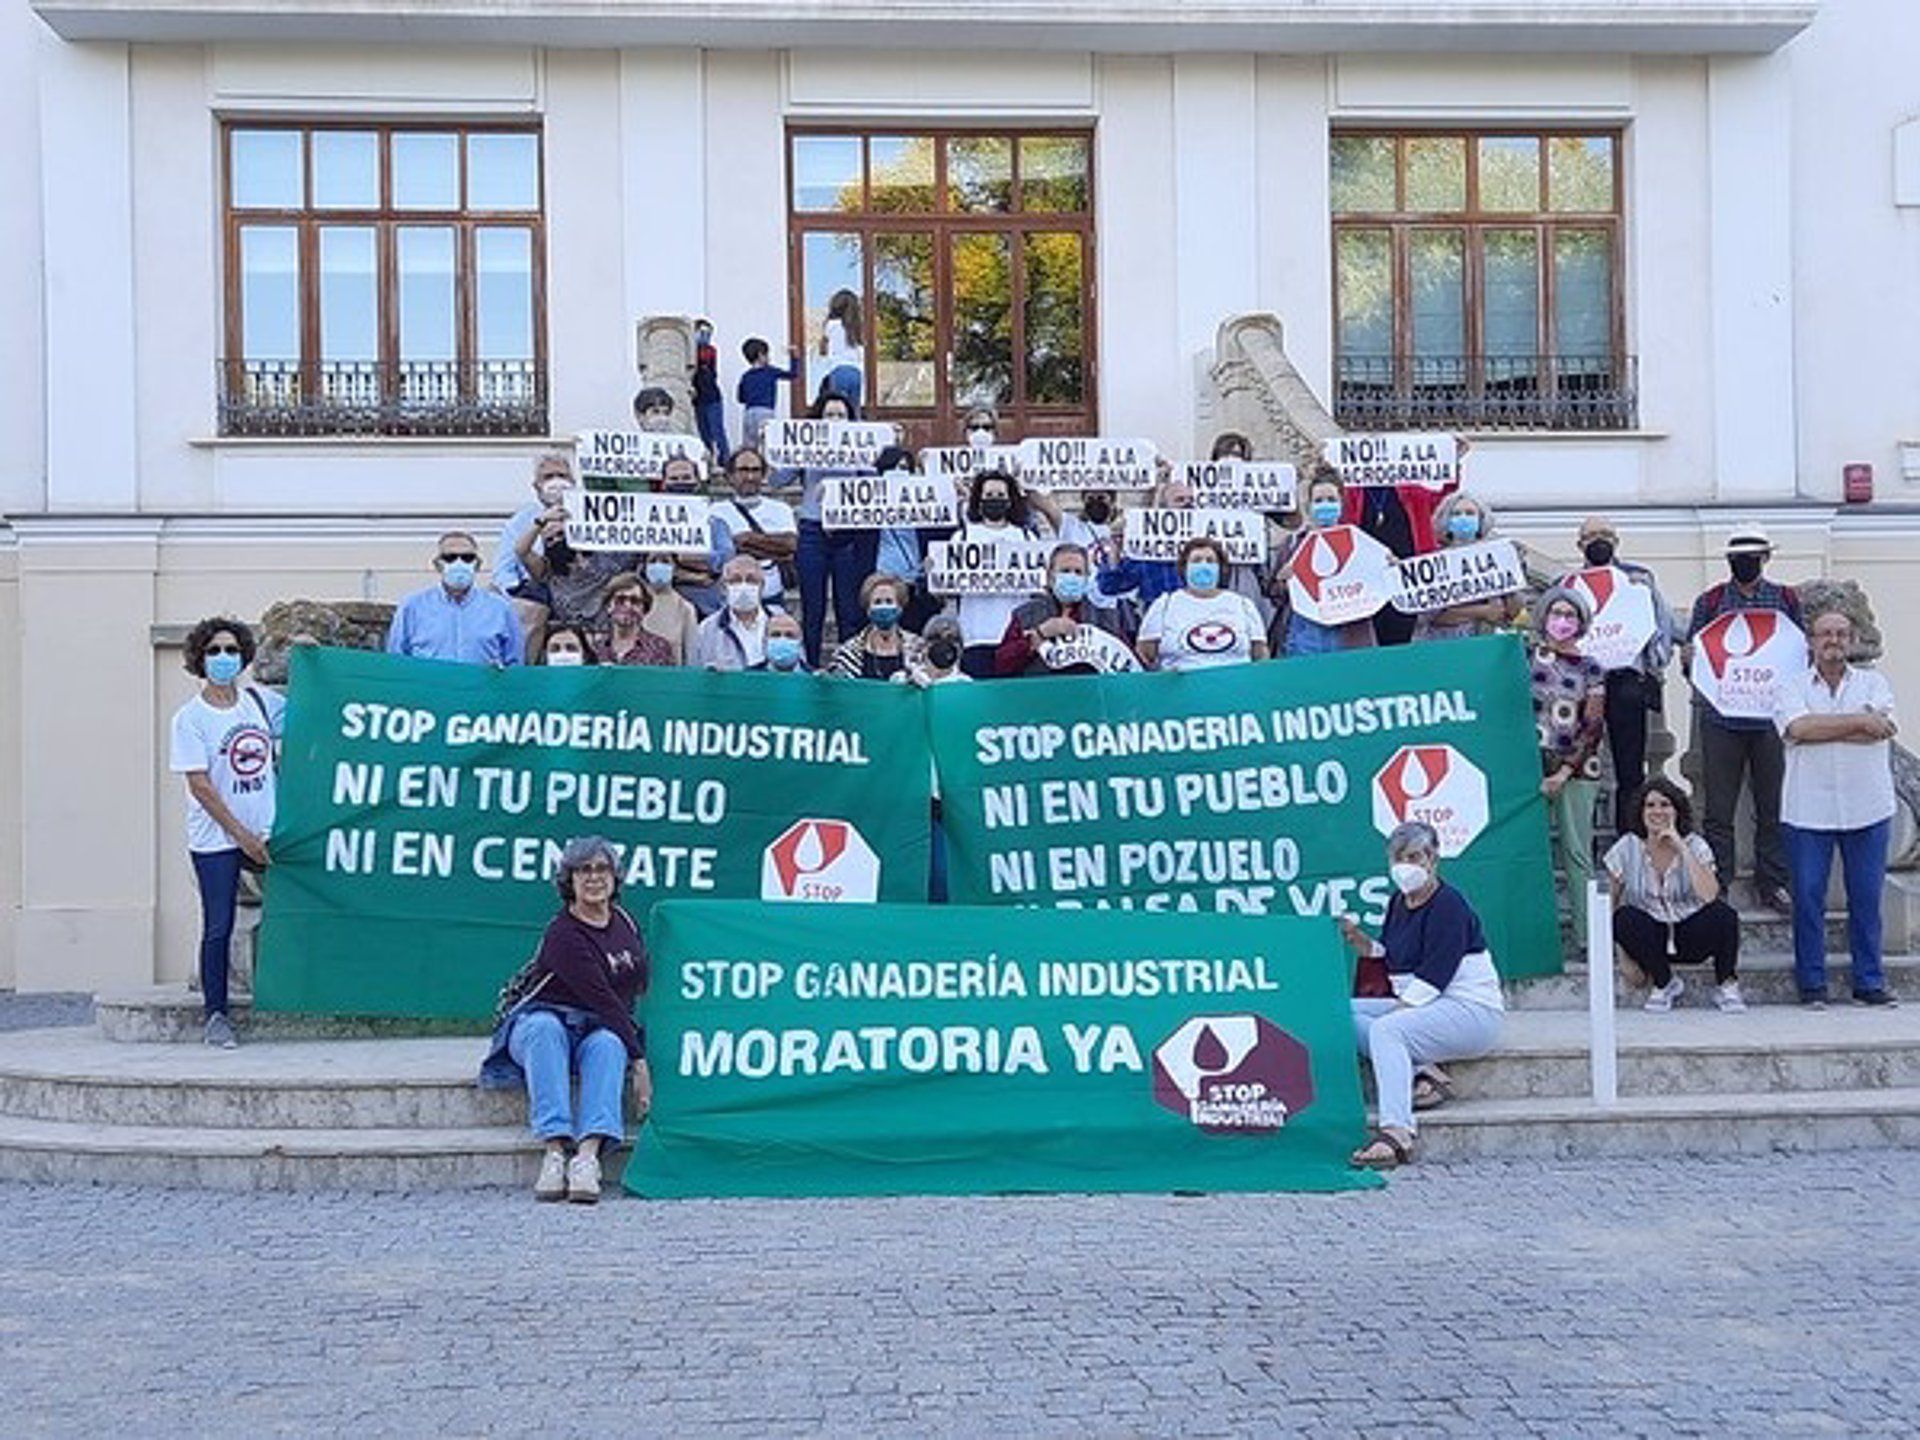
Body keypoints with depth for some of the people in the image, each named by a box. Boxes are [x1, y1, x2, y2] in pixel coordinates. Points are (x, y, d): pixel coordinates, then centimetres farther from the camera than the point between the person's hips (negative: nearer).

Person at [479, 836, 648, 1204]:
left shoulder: (624, 921, 8)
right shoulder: (563, 934, -15)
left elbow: (638, 985, 21)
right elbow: (602, 1000, -21)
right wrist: (639, 1061, -25)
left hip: (597, 1031, 4)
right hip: (539, 1019, -4)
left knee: (607, 1044, -32)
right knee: (545, 1029, -39)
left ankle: (588, 1156, -51)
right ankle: (555, 1150, -49)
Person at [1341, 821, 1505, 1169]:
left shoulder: (1449, 906, -15)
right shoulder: (1399, 902, 11)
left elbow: (1433, 978, -21)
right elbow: (1393, 956, 17)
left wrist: (1397, 1010, -24)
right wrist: (1363, 942, -1)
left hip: (1473, 1011, -9)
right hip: (1416, 1006, 9)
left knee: (1386, 1030, -33)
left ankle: (1397, 1133, -45)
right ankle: (1418, 1072, -18)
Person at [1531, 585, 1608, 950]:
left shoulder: (1590, 669, 6)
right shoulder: (1526, 656, 7)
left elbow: (1594, 727, 1)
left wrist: (1565, 772, -8)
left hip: (1577, 769, 0)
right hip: (1532, 765, 0)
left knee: (1577, 852, 0)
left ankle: (1587, 935, 2)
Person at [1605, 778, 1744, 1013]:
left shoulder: (1695, 845, -10)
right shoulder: (1628, 848, -8)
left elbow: (1709, 895, -27)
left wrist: (1682, 850, -28)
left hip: (1691, 937, -1)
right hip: (1650, 937, 1)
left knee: (1724, 915, -31)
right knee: (1625, 918, -32)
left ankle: (1726, 985, -2)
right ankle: (1664, 984, -6)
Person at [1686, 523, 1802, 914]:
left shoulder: (1786, 600, 9)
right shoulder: (1710, 601, 7)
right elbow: (1691, 656, 7)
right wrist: (1688, 659, -16)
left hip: (1772, 717, 1)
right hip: (1721, 717, -1)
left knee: (1773, 806, 6)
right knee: (1719, 808, 2)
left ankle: (1773, 882, 17)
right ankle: (1716, 882, 10)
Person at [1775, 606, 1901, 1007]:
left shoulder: (1873, 683, 9)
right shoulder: (1792, 687, 5)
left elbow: (1878, 732, -9)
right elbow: (1798, 727, -15)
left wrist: (1818, 729, -10)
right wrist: (1859, 721, -11)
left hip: (1867, 807, 1)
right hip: (1808, 809, -1)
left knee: (1867, 896, 5)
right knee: (1808, 896, 0)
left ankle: (1869, 981, 15)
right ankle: (1812, 983, 9)